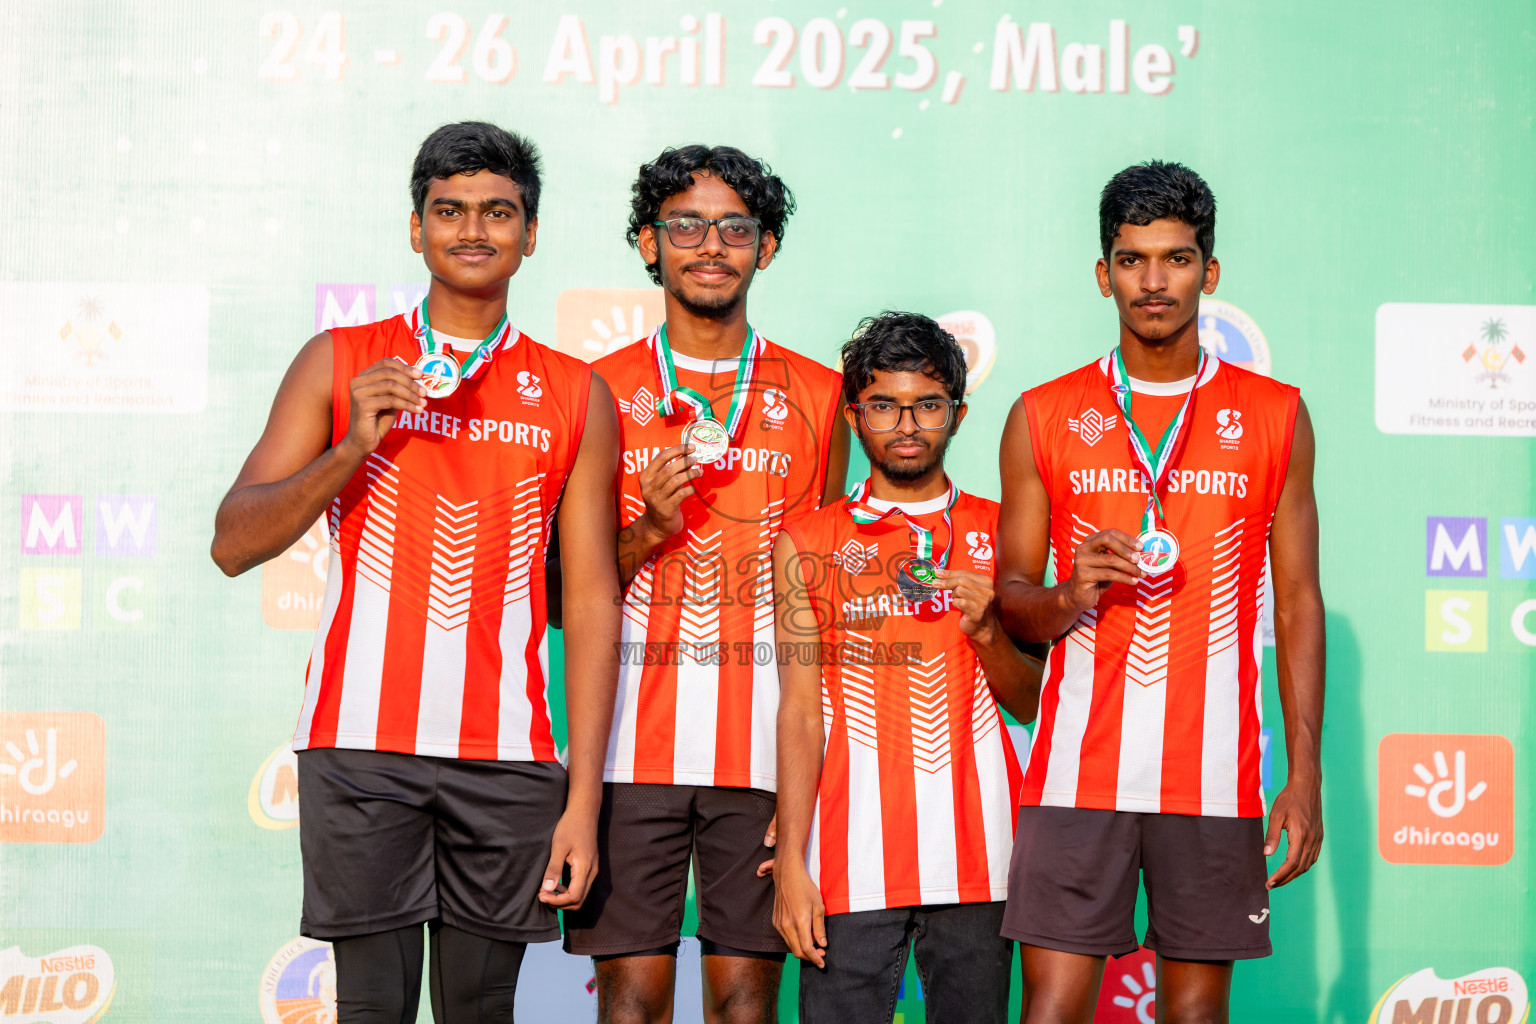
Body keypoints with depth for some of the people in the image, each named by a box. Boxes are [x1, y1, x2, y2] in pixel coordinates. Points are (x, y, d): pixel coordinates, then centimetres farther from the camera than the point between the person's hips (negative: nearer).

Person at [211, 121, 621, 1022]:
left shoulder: (578, 396, 9)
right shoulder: (339, 364, 8)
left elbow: (593, 601, 6)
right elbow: (234, 545, 4)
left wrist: (583, 798, -1)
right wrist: (351, 448, -12)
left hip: (507, 756, 1)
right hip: (361, 744, -1)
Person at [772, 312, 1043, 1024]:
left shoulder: (999, 532, 10)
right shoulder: (808, 544, 7)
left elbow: (1031, 705, 11)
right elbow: (800, 711, 2)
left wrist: (986, 629, -9)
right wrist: (791, 860, -6)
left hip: (977, 846, 1)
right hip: (854, 852, -1)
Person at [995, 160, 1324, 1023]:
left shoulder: (1276, 416, 7)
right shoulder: (1043, 417, 6)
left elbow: (1299, 603, 7)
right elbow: (1010, 598, 9)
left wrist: (1305, 776, 0)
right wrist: (1064, 600, -15)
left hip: (1215, 770, 0)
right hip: (1080, 764, 0)